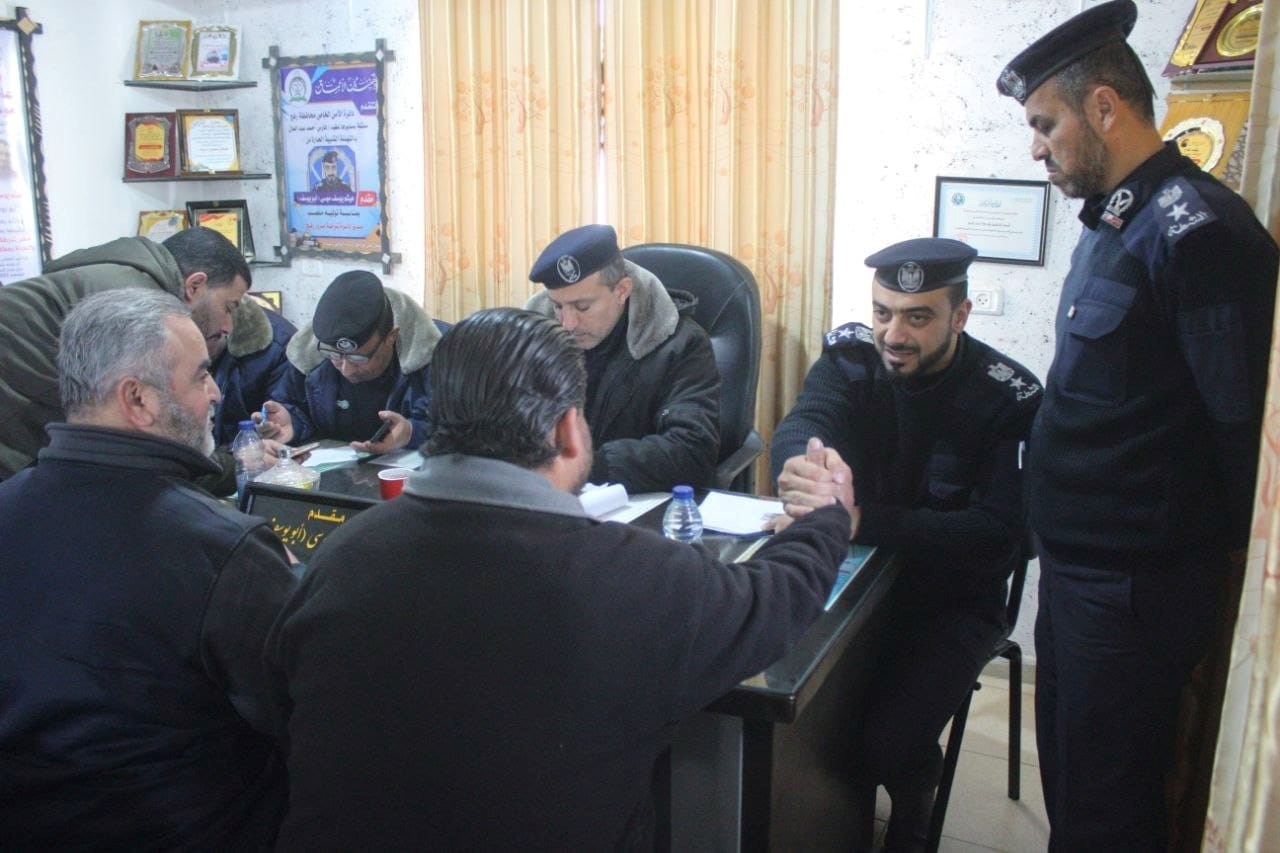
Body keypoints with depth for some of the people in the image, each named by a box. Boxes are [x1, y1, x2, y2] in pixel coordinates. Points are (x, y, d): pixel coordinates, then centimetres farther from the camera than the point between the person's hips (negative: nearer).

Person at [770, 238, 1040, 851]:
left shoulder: (1010, 397, -13)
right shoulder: (849, 355, -4)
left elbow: (997, 534, -24)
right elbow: (797, 428, -22)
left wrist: (859, 519, -38)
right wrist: (803, 465, -50)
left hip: (951, 601, -3)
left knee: (889, 742, -23)